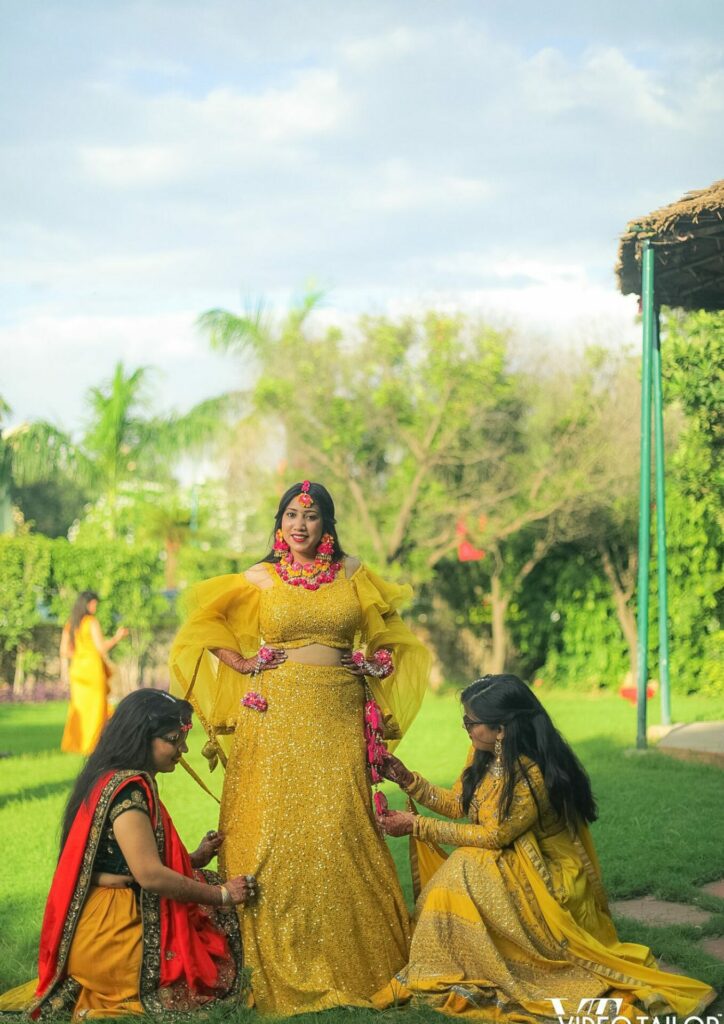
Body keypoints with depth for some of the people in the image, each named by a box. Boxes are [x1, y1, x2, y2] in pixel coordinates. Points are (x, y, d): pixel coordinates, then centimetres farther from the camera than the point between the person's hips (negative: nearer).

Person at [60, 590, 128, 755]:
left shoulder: (69, 624, 9)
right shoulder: (92, 622, -10)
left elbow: (64, 651, 9)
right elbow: (101, 647, -13)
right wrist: (117, 637, -1)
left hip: (77, 667, 6)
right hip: (93, 667, -6)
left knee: (79, 707, 13)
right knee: (95, 708, 2)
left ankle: (72, 743, 9)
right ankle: (89, 745, 1)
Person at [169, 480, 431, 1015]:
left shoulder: (352, 574, 10)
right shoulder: (259, 579, 7)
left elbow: (392, 638, 20)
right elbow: (202, 628, 13)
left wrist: (376, 664, 4)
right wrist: (242, 663, 2)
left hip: (338, 719, 1)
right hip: (277, 716, 0)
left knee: (339, 829, -5)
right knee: (275, 829, -5)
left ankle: (350, 963, 2)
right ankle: (279, 966, 1)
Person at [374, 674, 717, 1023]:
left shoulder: (531, 776, -26)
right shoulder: (485, 756, 0)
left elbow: (492, 837, -20)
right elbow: (456, 804, 12)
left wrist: (417, 825, -17)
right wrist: (408, 780, 0)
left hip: (547, 883, -9)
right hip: (511, 868, 9)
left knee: (464, 870, -24)